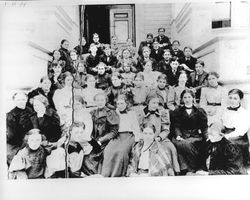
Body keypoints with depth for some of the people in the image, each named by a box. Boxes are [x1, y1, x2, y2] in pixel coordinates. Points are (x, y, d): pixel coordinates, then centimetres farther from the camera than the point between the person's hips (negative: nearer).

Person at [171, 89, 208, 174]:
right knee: (178, 143, -33)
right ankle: (184, 168, -24)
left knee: (187, 143, -33)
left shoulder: (200, 111, 16)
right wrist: (178, 135, -14)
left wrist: (207, 137, -8)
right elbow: (176, 126, 6)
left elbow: (204, 127, 10)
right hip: (182, 137, 1)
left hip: (196, 136, -1)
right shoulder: (177, 112, 17)